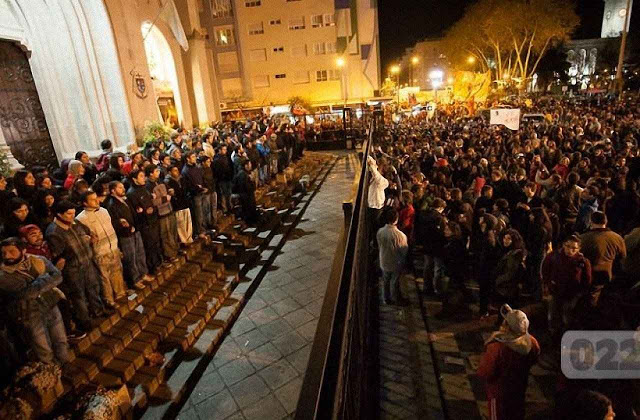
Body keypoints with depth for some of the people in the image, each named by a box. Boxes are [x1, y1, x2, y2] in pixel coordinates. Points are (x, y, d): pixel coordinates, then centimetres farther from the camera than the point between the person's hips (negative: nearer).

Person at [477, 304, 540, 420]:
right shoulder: (532, 342, -22)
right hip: (519, 388, 4)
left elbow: (484, 373, -25)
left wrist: (486, 353, -13)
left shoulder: (496, 347, -38)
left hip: (499, 390, -4)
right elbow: (533, 360, 0)